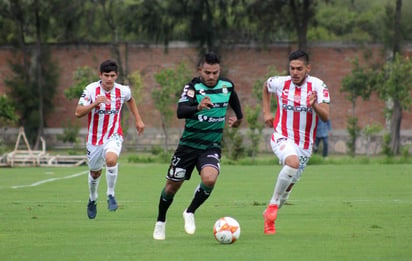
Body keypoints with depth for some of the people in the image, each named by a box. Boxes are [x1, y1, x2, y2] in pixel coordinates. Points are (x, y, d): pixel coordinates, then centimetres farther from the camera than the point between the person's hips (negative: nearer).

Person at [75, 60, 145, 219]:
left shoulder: (123, 91, -7)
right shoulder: (91, 90, -15)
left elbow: (130, 100, 20)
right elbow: (78, 113, -22)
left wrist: (138, 119, 18)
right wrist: (95, 103, -34)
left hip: (114, 136, -1)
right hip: (95, 138, 1)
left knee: (111, 159, -32)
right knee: (95, 172, 15)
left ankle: (111, 194, -12)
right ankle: (92, 199, 46)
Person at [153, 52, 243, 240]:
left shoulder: (227, 86, -3)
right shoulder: (193, 88, -17)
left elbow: (233, 99, 22)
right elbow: (180, 112, -34)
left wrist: (239, 117, 34)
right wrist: (198, 107, -53)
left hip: (211, 146, 2)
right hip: (188, 145, -2)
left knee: (209, 179, -26)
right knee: (172, 185, 7)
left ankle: (190, 213, -2)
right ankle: (160, 221, 33)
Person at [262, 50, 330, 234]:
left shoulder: (318, 86, -10)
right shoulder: (280, 83, -6)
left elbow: (325, 117, -19)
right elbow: (266, 85, 19)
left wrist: (314, 105, -39)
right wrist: (266, 112, 12)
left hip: (304, 144, 2)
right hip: (282, 138, -2)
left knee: (288, 186, 11)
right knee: (293, 162, -34)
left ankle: (269, 216, 35)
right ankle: (273, 204, -21)